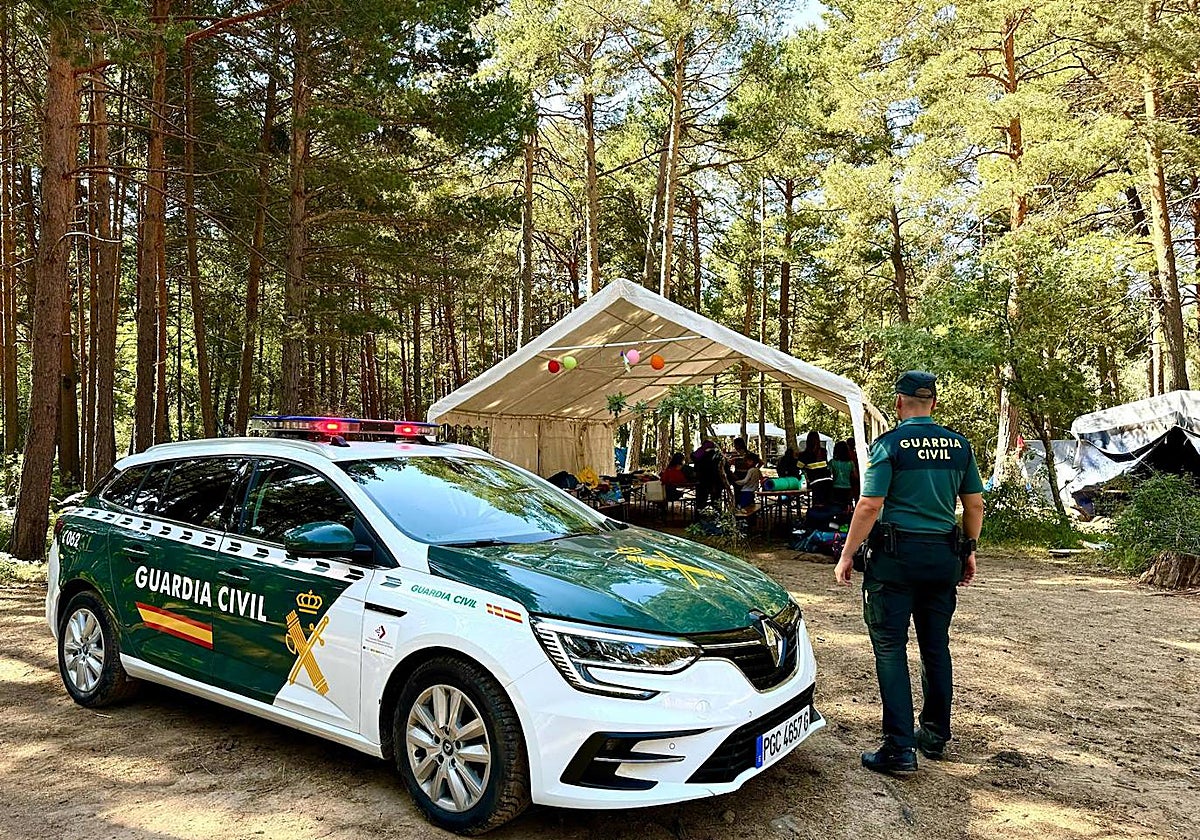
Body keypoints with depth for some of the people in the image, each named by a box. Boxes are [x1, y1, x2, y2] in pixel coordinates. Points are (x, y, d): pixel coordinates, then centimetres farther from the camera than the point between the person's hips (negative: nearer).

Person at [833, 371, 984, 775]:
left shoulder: (890, 443, -10)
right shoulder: (958, 445, 6)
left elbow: (870, 506, -15)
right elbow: (975, 504, 9)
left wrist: (847, 556, -8)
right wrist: (969, 551, 21)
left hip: (896, 558, -5)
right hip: (944, 557, 6)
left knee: (891, 648, -1)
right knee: (936, 647, 16)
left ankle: (899, 748, -2)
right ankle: (935, 736, 28)